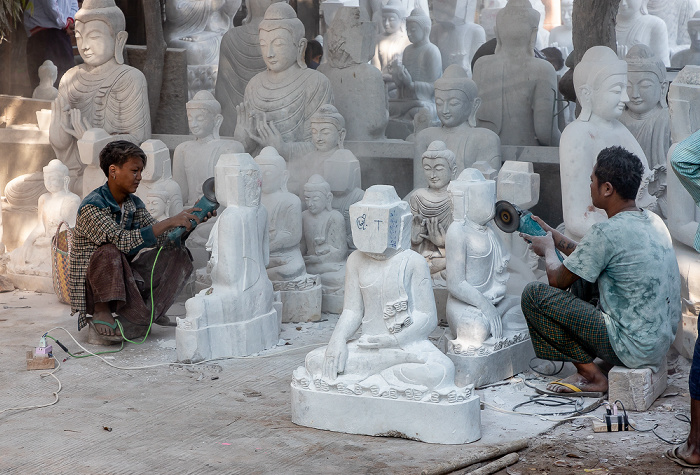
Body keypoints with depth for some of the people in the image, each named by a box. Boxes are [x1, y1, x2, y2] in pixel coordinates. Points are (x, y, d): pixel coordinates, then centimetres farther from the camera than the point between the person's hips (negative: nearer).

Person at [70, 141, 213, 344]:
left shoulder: (134, 204, 5)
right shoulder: (92, 206, -20)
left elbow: (159, 237, 3)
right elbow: (124, 242, -32)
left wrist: (188, 219, -13)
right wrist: (170, 222, -32)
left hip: (123, 279, 7)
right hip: (92, 287, -7)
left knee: (178, 255, -4)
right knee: (109, 251, -37)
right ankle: (101, 312, -17)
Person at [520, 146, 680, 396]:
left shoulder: (607, 232, -21)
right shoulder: (652, 221, 6)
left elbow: (557, 280, -8)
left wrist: (548, 249, 12)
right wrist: (553, 235, 27)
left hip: (632, 348, -9)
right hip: (663, 339, 9)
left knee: (534, 294, -6)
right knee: (579, 276, 24)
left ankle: (591, 375, 2)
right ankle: (588, 368, 20)